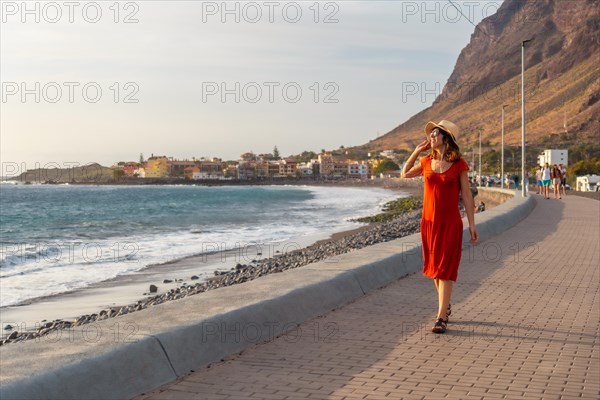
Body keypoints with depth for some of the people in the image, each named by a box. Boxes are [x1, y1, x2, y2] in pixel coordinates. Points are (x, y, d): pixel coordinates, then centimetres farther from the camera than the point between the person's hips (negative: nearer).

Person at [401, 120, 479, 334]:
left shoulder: (458, 165, -6)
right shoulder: (427, 162, 6)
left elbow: (466, 196, -3)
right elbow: (405, 174, 21)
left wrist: (472, 225, -5)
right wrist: (416, 151, 9)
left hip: (450, 223, -4)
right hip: (429, 221, 4)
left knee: (445, 270, -6)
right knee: (434, 268, 13)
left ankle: (441, 318, -5)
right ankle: (445, 306, 32)